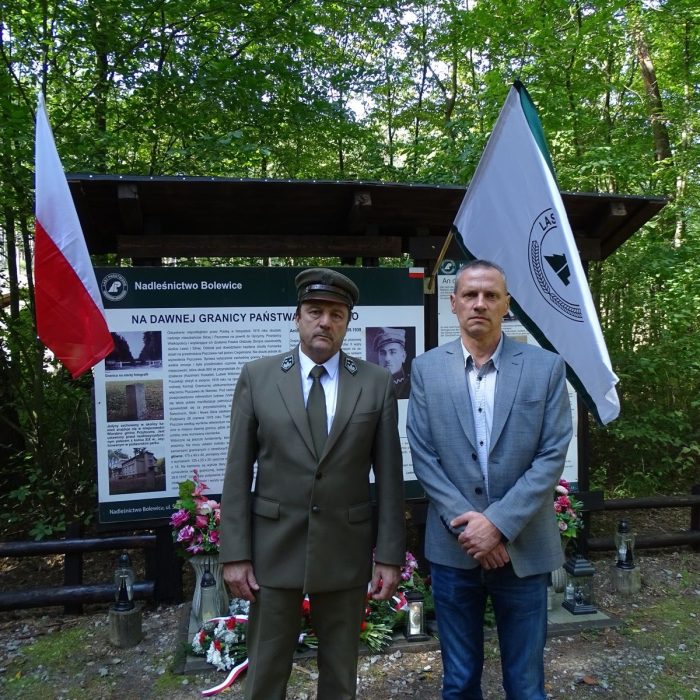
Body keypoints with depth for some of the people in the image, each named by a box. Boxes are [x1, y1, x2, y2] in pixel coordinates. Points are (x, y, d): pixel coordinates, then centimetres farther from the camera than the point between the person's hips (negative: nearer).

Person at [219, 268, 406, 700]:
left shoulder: (378, 383, -2)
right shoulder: (257, 377, -2)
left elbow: (389, 476, -1)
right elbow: (238, 471, -2)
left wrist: (390, 555, -2)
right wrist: (235, 553, -5)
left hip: (346, 550, 1)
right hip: (274, 548, 0)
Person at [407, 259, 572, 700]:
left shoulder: (546, 367, -3)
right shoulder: (427, 370, 0)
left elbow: (552, 456, -8)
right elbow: (423, 456, -3)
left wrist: (499, 522, -15)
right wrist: (464, 522, -13)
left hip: (523, 548, 0)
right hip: (453, 548, 1)